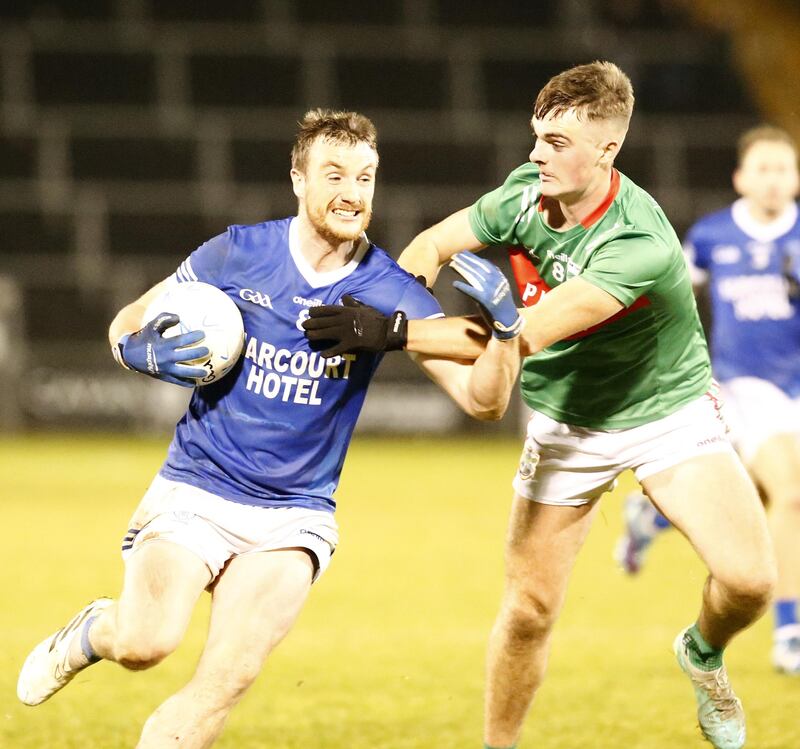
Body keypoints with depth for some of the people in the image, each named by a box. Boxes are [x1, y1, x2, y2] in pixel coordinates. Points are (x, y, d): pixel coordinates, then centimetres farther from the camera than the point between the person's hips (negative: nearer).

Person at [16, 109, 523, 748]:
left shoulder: (390, 292, -4)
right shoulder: (237, 254, -3)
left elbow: (483, 400, -10)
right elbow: (126, 326, 10)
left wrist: (505, 324, -28)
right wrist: (149, 355, -13)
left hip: (295, 516, 1)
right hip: (194, 494, -1)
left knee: (225, 684, -18)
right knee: (145, 644, -21)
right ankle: (94, 631, 15)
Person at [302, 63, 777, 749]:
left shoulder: (641, 246, -34)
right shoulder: (527, 192, -14)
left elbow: (523, 334, -39)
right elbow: (433, 245, 2)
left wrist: (392, 331, -39)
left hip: (668, 410, -4)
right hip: (568, 426, 4)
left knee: (749, 580, -19)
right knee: (530, 609, -4)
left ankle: (704, 653, 15)